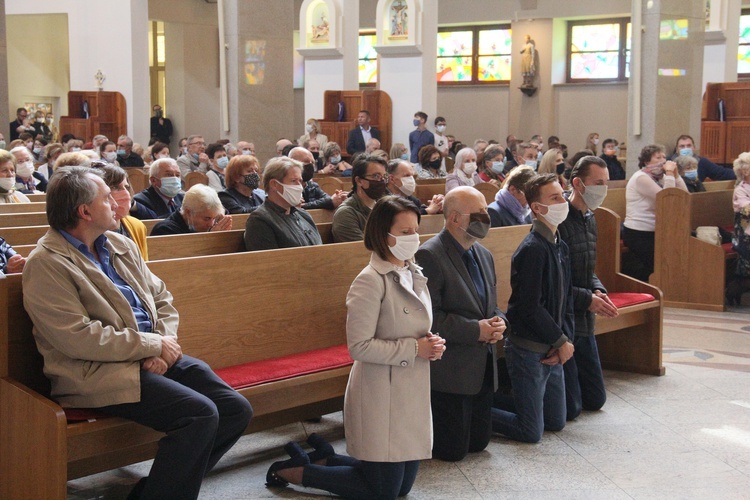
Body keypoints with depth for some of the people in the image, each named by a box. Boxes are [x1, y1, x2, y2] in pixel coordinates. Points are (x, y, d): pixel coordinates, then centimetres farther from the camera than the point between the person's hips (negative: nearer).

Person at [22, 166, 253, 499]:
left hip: (150, 357, 8)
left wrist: (162, 347, -4)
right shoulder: (47, 264, -9)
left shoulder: (121, 245, 15)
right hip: (97, 372, -8)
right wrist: (154, 345, -14)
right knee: (200, 414, -26)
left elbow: (162, 299, 18)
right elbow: (78, 339, -18)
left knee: (237, 410, -5)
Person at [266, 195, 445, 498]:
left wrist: (432, 345, -2)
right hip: (382, 397, -8)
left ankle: (324, 458, 31)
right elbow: (359, 346, -22)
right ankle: (296, 471, 16)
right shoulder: (370, 281, -17)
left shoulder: (414, 274, 8)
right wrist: (415, 349, -20)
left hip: (413, 395, 9)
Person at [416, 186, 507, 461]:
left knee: (478, 443, 15)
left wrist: (498, 322, -3)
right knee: (452, 449, -1)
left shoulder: (484, 255, 11)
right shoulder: (429, 256, -17)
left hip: (483, 366, 8)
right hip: (450, 370, -8)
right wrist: (475, 330, -21)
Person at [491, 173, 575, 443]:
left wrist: (564, 341, -4)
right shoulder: (532, 249, -20)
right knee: (532, 432, -4)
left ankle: (489, 401, 29)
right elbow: (530, 308, -22)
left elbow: (566, 299, 12)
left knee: (556, 422, 19)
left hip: (552, 350, 9)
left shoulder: (560, 247, 9)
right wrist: (562, 342, -12)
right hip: (529, 350, -9)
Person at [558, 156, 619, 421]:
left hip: (583, 321, 9)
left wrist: (599, 291, 0)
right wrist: (587, 299, -19)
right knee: (570, 408, -4)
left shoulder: (589, 219, 11)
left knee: (595, 400, 17)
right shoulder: (557, 222, -20)